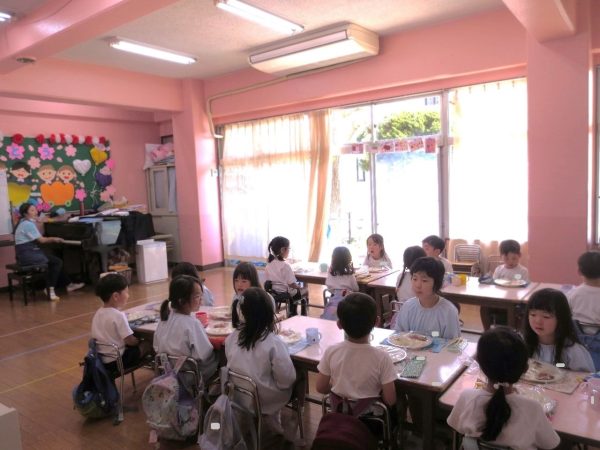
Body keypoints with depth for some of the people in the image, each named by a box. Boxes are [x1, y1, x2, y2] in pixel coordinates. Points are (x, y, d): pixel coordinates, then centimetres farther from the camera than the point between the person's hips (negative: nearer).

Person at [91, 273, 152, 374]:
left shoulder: (98, 313, 4)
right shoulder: (118, 315, -21)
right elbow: (130, 341, -20)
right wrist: (138, 341, 2)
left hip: (100, 360, 9)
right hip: (116, 361, -8)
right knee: (147, 344, 1)